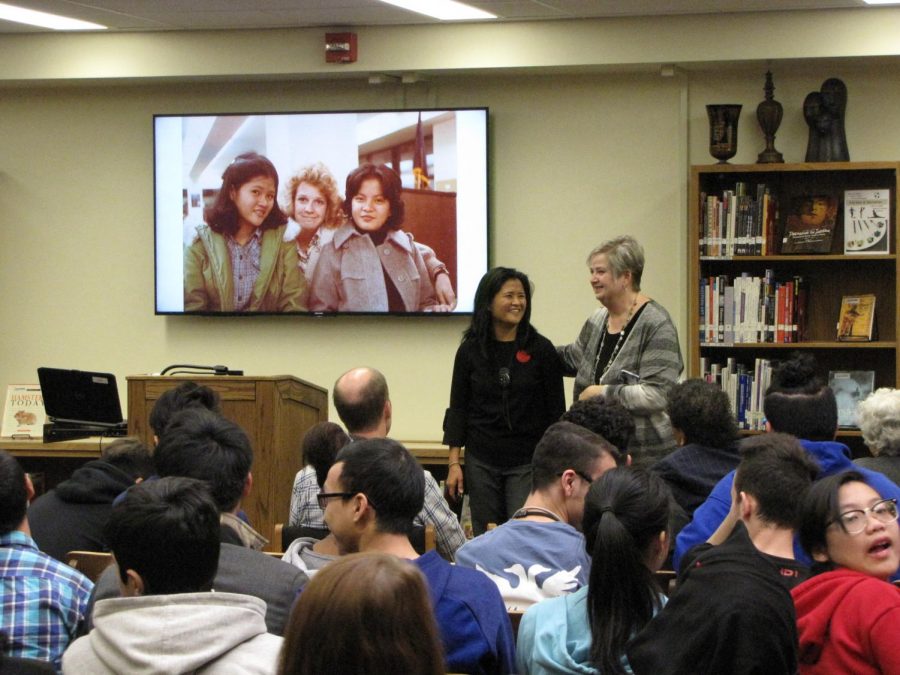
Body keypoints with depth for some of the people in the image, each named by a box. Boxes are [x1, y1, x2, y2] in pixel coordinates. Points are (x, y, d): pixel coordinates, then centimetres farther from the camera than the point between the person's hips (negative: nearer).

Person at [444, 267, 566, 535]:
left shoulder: (541, 349, -1)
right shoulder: (470, 350, 2)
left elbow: (556, 409, 2)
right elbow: (458, 408, 5)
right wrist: (454, 463, 0)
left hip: (528, 462, -2)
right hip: (481, 461, 2)